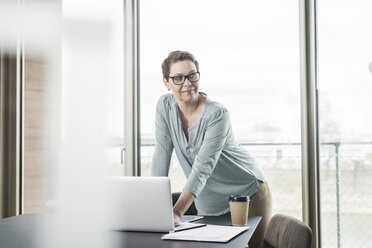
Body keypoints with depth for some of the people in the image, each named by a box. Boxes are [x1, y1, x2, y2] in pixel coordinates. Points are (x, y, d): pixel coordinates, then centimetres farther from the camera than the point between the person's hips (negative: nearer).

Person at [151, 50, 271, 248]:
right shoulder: (165, 106, -7)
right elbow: (162, 154, -9)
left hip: (248, 195, -4)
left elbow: (203, 167, -32)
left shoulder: (217, 114, -23)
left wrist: (177, 212, -42)